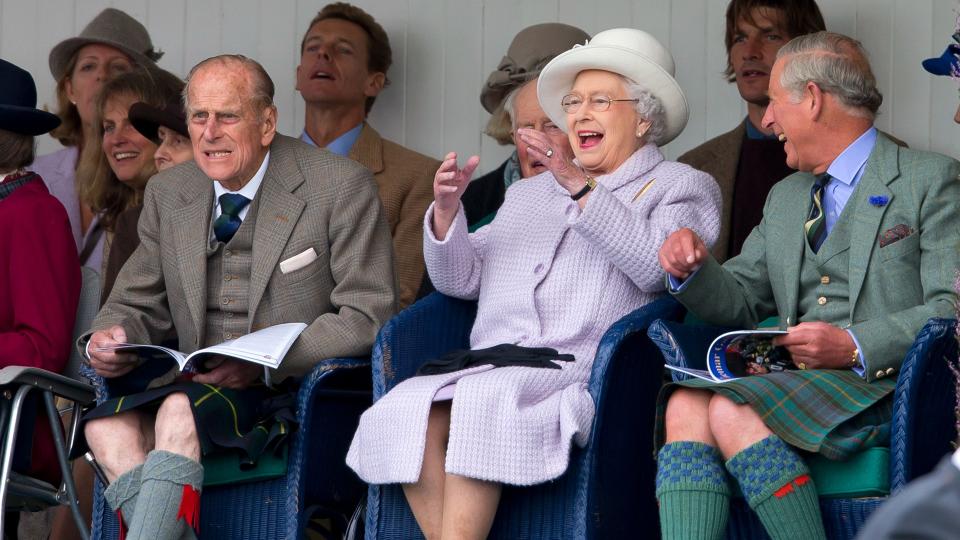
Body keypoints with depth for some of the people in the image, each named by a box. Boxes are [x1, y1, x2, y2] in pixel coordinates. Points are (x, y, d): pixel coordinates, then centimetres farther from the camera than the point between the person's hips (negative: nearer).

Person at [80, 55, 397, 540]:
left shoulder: (341, 186, -3)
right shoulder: (168, 194, 14)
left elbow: (368, 318, -7)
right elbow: (138, 305, 21)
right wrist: (112, 336, -6)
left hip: (293, 391, -5)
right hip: (199, 387, 5)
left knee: (181, 410, -34)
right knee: (107, 424, -27)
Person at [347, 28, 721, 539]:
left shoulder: (681, 187, 14)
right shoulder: (529, 194, 31)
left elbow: (655, 266, -7)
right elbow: (461, 279, 23)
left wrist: (580, 187, -13)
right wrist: (446, 210, 4)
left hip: (583, 373, -5)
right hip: (490, 364, 5)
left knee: (482, 401, -35)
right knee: (407, 409, -27)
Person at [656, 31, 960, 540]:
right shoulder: (785, 197, 27)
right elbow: (740, 301, 25)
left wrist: (856, 347, -22)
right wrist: (692, 270, 2)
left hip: (883, 384, -6)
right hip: (793, 384, 6)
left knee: (733, 412, -31)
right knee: (686, 407, -24)